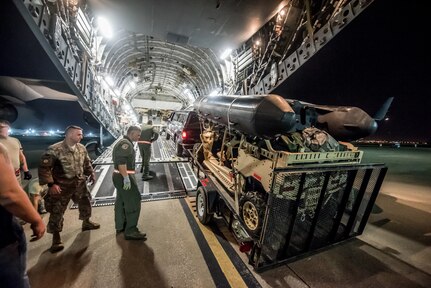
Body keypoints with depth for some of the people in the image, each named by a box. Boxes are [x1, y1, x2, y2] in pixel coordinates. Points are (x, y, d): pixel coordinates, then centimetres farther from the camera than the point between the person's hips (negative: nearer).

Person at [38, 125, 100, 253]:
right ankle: (56, 238, 25)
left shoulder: (82, 148, 0)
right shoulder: (54, 149, -19)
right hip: (62, 186, -5)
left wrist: (91, 173, 9)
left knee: (85, 203, 20)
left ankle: (86, 222, 44)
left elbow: (87, 162, 13)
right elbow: (44, 167, -17)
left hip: (80, 184, 6)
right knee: (57, 212, 6)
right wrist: (51, 184, -21)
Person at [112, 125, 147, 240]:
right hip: (124, 177, -11)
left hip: (119, 176, 11)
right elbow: (121, 161, -26)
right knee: (133, 202, -7)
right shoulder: (126, 143, -16)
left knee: (121, 201, 18)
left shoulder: (122, 142, 18)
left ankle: (120, 226, 31)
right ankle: (130, 231, -1)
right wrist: (126, 178, -28)